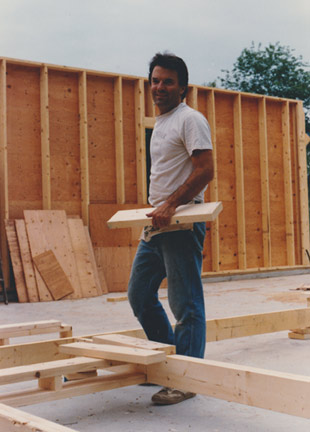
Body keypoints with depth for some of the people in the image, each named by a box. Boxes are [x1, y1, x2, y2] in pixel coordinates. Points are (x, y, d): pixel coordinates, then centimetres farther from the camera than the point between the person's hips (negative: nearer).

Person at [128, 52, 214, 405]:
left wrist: (170, 205, -24)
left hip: (181, 226, -10)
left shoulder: (190, 120, -8)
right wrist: (155, 207, 17)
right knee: (139, 294, 15)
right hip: (156, 226, 10)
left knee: (185, 304, -4)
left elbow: (205, 170, -19)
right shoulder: (160, 123, 20)